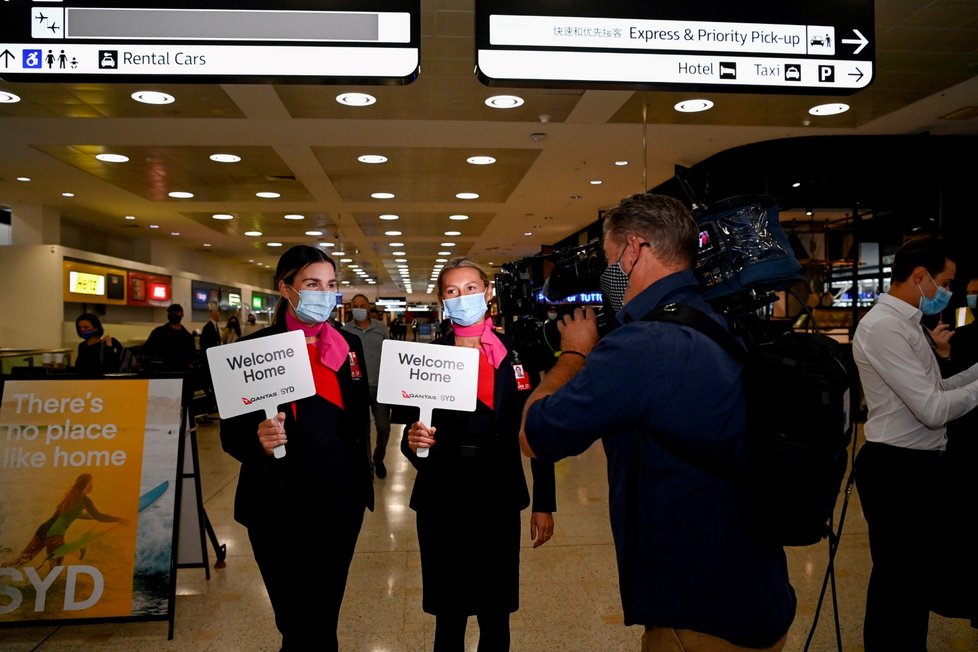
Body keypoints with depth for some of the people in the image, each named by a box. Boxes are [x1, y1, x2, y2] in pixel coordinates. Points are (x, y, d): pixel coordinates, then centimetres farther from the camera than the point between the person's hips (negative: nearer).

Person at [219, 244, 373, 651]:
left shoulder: (349, 345, 4)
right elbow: (231, 433, -7)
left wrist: (364, 481, 12)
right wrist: (259, 442, -27)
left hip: (341, 501, 4)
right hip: (280, 505, -3)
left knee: (326, 615, 16)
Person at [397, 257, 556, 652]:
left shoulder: (515, 354, -2)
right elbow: (409, 430, 3)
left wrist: (544, 503, -2)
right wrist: (413, 441, -20)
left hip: (498, 500, 0)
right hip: (441, 501, 1)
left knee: (495, 613, 10)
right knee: (448, 613, 10)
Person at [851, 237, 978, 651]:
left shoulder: (908, 324, 13)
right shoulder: (883, 326, -20)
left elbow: (931, 395, 13)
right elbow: (933, 409, -22)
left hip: (917, 464, 10)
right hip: (896, 469, -10)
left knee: (919, 570, 21)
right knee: (897, 578, 2)